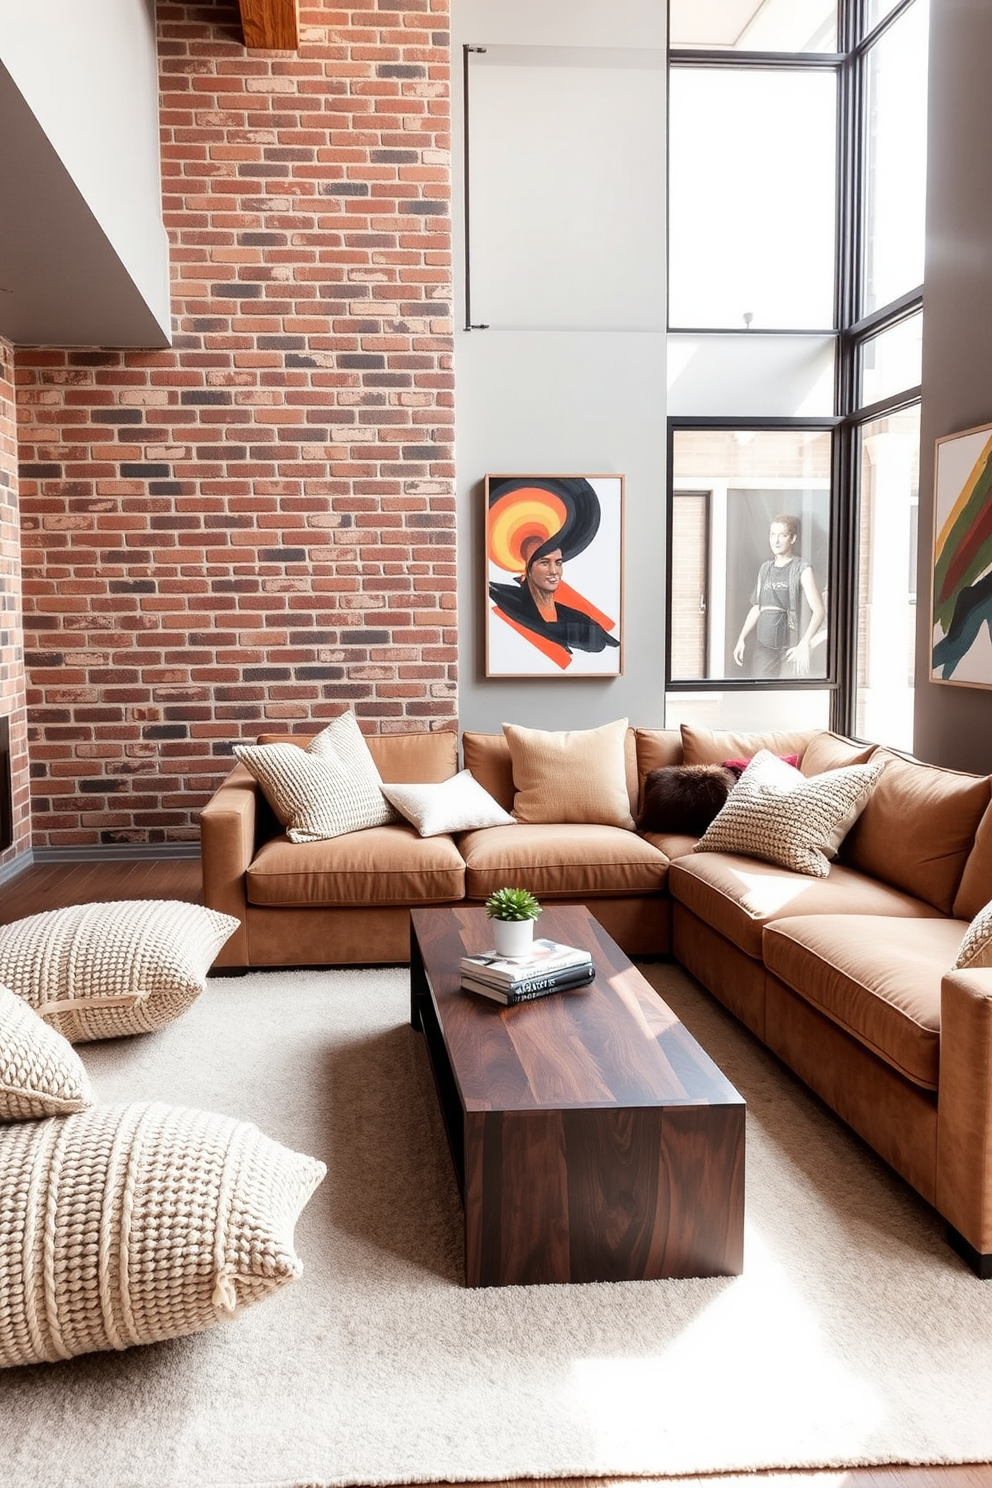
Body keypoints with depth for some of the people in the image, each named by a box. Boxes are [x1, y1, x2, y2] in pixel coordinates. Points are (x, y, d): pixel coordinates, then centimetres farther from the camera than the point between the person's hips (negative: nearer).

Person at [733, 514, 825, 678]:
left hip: (790, 648, -4)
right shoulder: (765, 568, 14)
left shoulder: (802, 569, -3)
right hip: (763, 645, 4)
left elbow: (819, 610, -10)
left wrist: (804, 644, -21)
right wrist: (742, 639, 13)